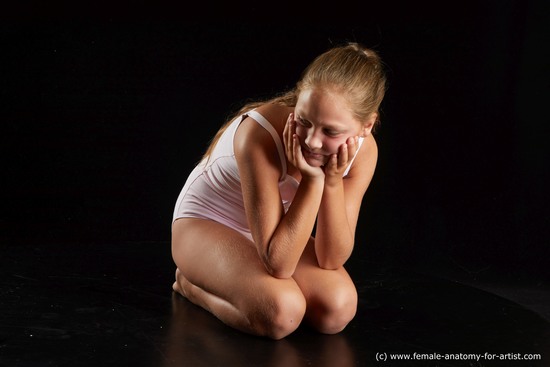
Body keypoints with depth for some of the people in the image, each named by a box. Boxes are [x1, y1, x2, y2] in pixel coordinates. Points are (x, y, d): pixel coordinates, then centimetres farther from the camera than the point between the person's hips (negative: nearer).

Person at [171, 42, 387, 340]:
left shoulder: (363, 150, -20)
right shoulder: (259, 135, -36)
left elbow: (331, 259, -20)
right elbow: (277, 264, -36)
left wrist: (333, 181, -33)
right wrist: (313, 180, -41)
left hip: (275, 229, 6)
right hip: (206, 223, -5)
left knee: (338, 309, -22)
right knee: (282, 311, -33)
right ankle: (192, 284, -2)